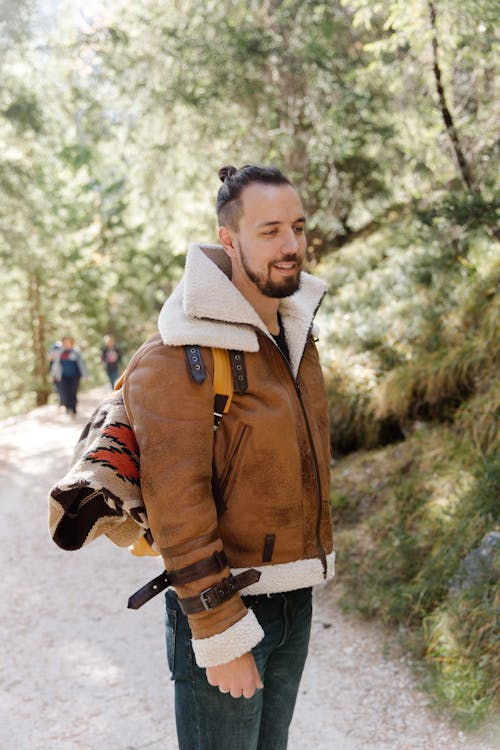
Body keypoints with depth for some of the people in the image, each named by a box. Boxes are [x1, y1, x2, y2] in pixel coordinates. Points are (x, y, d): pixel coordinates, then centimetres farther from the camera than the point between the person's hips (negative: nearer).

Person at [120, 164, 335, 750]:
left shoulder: (294, 333, 7)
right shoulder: (179, 358, -20)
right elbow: (175, 502, -21)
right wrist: (220, 634, -20)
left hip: (295, 602, 8)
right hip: (223, 598, -8)